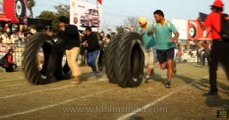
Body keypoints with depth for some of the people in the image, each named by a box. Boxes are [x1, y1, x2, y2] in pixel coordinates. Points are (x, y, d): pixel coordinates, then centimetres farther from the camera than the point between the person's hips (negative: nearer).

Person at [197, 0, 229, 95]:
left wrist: (199, 21, 15)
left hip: (218, 42, -5)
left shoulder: (212, 15, 3)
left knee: (213, 67, 1)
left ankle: (213, 90, -1)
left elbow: (204, 27, -3)